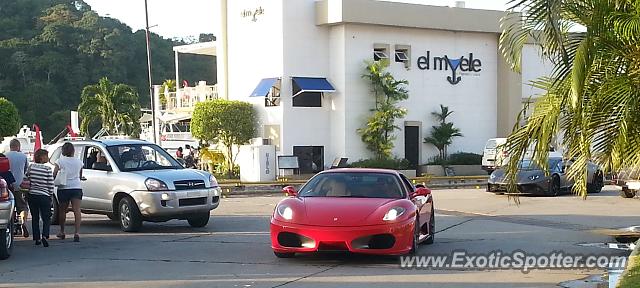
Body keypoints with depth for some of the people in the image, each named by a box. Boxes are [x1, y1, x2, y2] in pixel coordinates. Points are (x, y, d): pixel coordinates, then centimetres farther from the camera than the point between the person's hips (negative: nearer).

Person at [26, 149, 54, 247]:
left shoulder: (31, 167, 1)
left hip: (32, 196, 3)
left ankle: (37, 238, 13)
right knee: (46, 218, 4)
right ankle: (44, 236, -18)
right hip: (44, 196, -3)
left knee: (35, 218, 14)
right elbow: (51, 185, -6)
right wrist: (50, 195, 7)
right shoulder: (47, 169, -9)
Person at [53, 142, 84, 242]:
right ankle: (77, 232, -20)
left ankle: (62, 232, 25)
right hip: (77, 187, 1)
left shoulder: (60, 161, -2)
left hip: (64, 188, -1)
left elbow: (54, 174, -8)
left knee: (62, 210, 14)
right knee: (77, 210, -8)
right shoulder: (79, 162, 8)